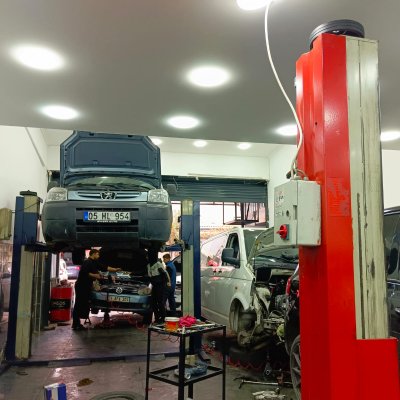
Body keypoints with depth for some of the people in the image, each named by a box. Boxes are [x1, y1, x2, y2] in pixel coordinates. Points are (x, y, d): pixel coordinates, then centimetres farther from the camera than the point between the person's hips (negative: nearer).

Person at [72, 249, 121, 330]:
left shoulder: (95, 263, 18)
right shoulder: (87, 262, -12)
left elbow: (105, 268, 25)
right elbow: (84, 273, -25)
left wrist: (115, 270, 24)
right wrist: (95, 275, -18)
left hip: (86, 287, 10)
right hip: (81, 286, -10)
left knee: (83, 305, 9)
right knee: (79, 305, -8)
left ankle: (77, 323, 13)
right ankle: (76, 324, -5)